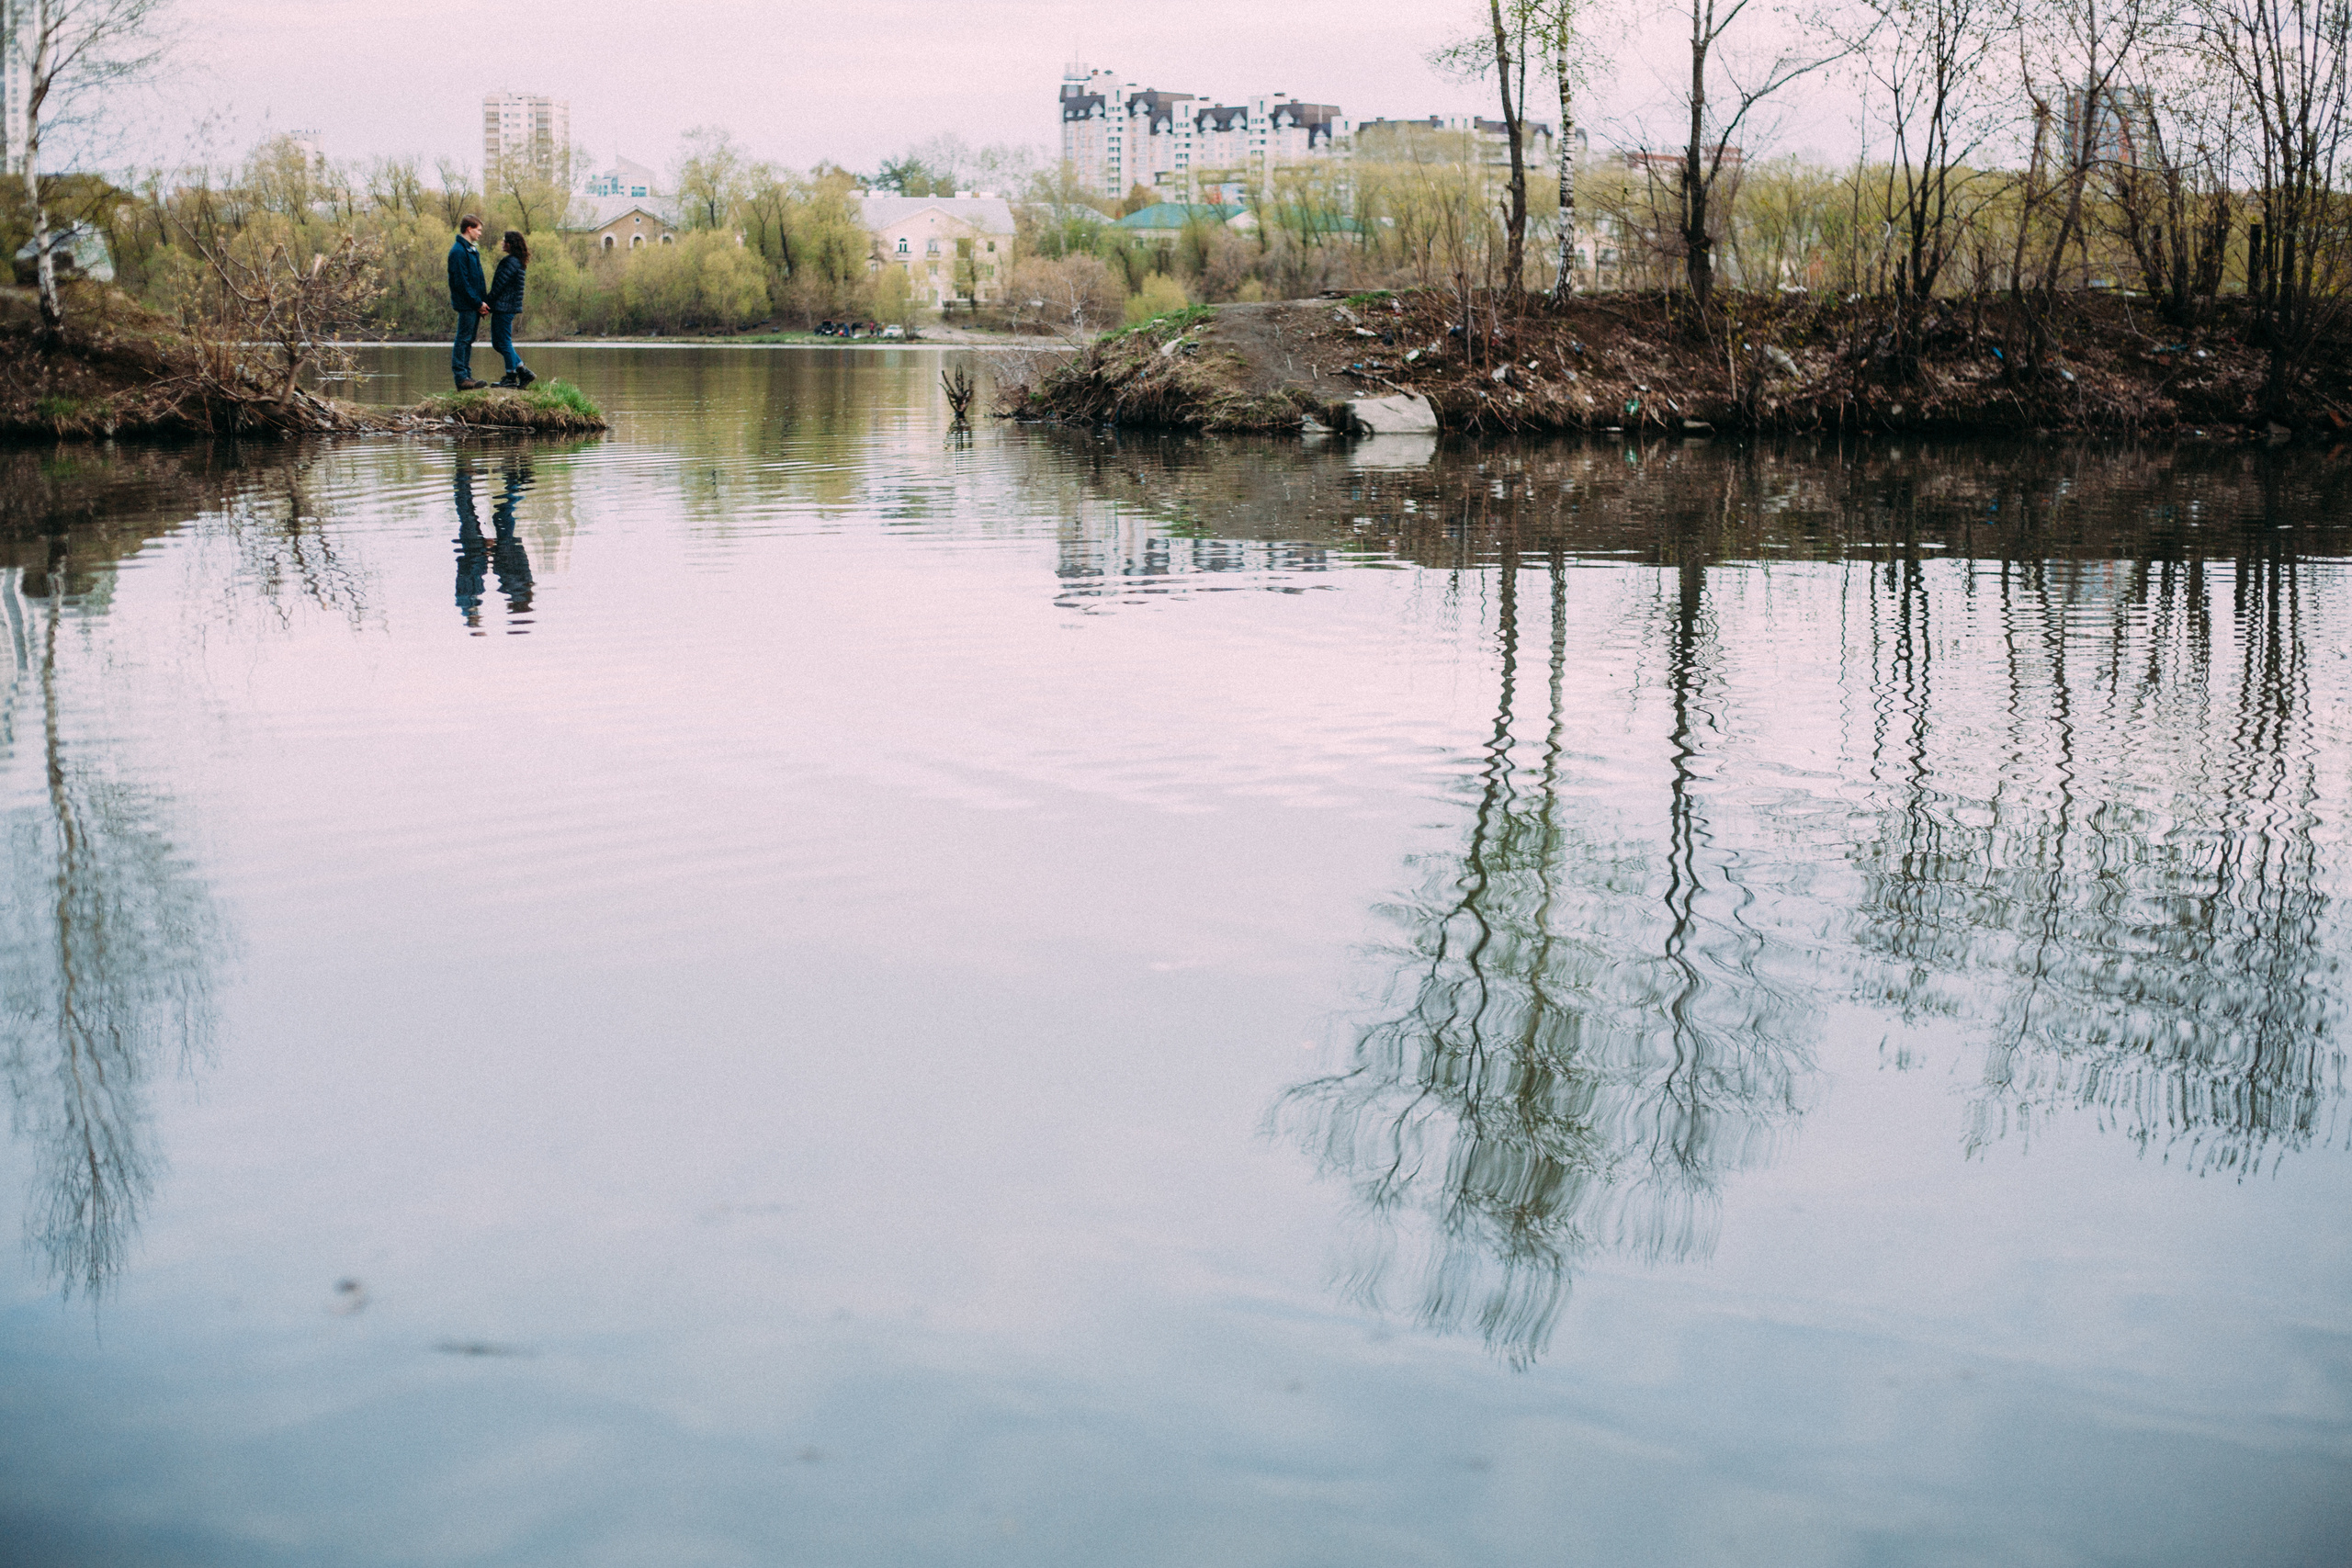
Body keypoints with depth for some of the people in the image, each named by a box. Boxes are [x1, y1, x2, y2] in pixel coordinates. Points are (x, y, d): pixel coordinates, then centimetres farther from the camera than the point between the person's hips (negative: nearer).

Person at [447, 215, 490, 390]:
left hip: (475, 305, 10)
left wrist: (483, 301, 10)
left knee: (468, 340, 11)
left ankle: (466, 376, 15)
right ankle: (461, 377, -6)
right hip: (466, 304, -10)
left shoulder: (472, 250, 17)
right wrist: (478, 303, -16)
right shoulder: (459, 251, -13)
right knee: (463, 339, -7)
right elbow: (461, 282, -18)